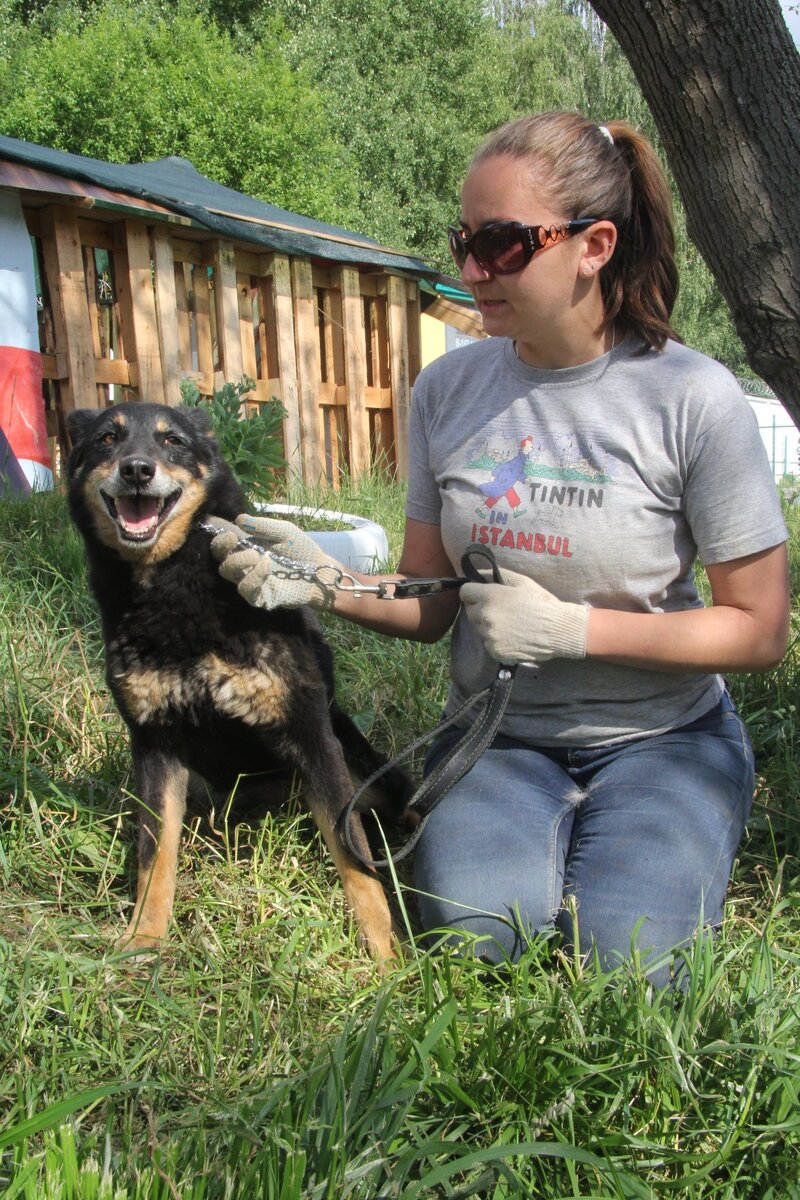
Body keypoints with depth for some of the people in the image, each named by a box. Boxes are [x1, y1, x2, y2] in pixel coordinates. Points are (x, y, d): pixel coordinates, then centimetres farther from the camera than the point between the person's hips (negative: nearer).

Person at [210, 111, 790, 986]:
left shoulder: (691, 397, -14)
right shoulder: (446, 390, -2)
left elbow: (760, 630, -9)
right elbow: (430, 603, 3)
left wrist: (568, 627, -18)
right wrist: (325, 580, -17)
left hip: (659, 739, -1)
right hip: (499, 736, 2)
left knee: (623, 965, -21)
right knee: (475, 930, -24)